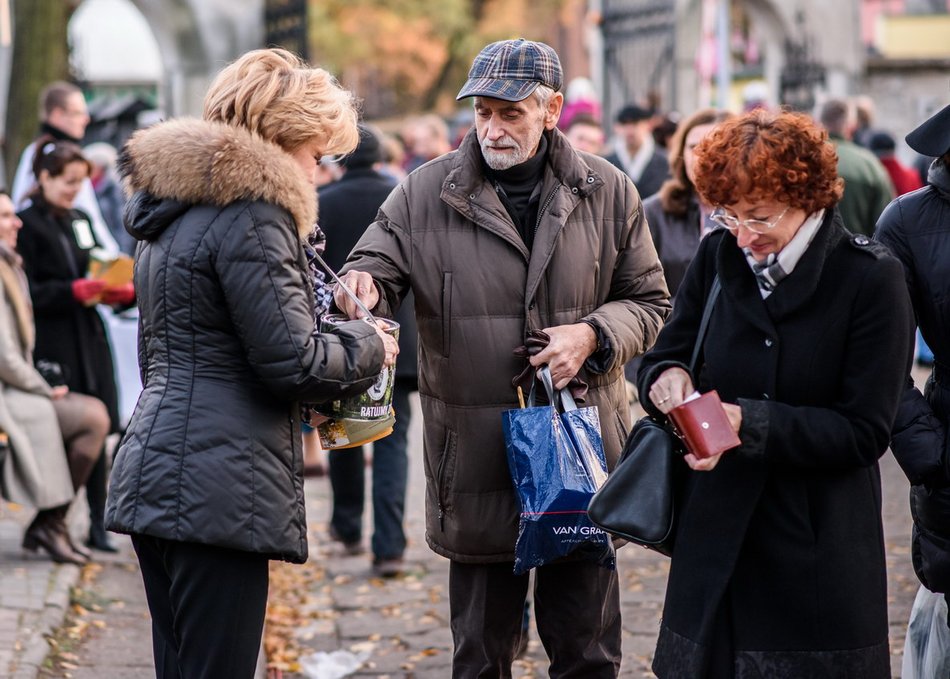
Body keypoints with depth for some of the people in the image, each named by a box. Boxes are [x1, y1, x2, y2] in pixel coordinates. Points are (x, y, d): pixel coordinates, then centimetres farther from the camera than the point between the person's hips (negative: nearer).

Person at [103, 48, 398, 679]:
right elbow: (293, 361, -15)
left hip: (154, 473, 10)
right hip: (219, 486, -10)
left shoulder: (169, 212, 19)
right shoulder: (252, 214, -11)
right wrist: (368, 346, 4)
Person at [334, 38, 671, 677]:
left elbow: (650, 302, 8)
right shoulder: (426, 192, -2)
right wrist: (362, 287, -28)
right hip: (477, 463, -1)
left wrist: (594, 334, -12)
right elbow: (378, 266, -3)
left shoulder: (608, 192, 2)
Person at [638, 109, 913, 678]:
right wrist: (667, 379, -13)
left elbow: (866, 432, -12)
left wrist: (751, 422, -23)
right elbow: (665, 355, 12)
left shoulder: (870, 278, -10)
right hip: (715, 537, 4)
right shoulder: (719, 256, 3)